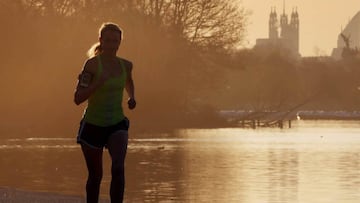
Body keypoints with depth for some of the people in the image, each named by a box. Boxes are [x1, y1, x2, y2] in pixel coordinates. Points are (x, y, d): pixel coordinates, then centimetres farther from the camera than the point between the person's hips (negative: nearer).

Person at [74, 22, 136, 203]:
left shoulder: (126, 65, 2)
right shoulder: (92, 64, -13)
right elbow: (78, 98, -18)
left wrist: (132, 97, 9)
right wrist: (98, 83, -30)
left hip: (117, 124, 3)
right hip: (93, 125, -3)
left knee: (118, 168, -20)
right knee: (95, 175, 9)